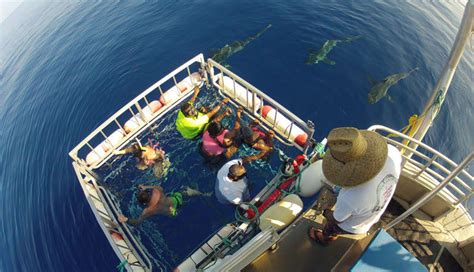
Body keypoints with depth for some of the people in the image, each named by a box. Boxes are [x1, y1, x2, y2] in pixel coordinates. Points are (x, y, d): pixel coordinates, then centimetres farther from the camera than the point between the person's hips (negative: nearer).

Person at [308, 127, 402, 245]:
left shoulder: (349, 198, -49)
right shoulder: (393, 152, -37)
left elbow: (336, 219, -22)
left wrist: (326, 212, -1)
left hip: (350, 225, -4)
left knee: (328, 229, 31)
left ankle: (324, 239, 65)